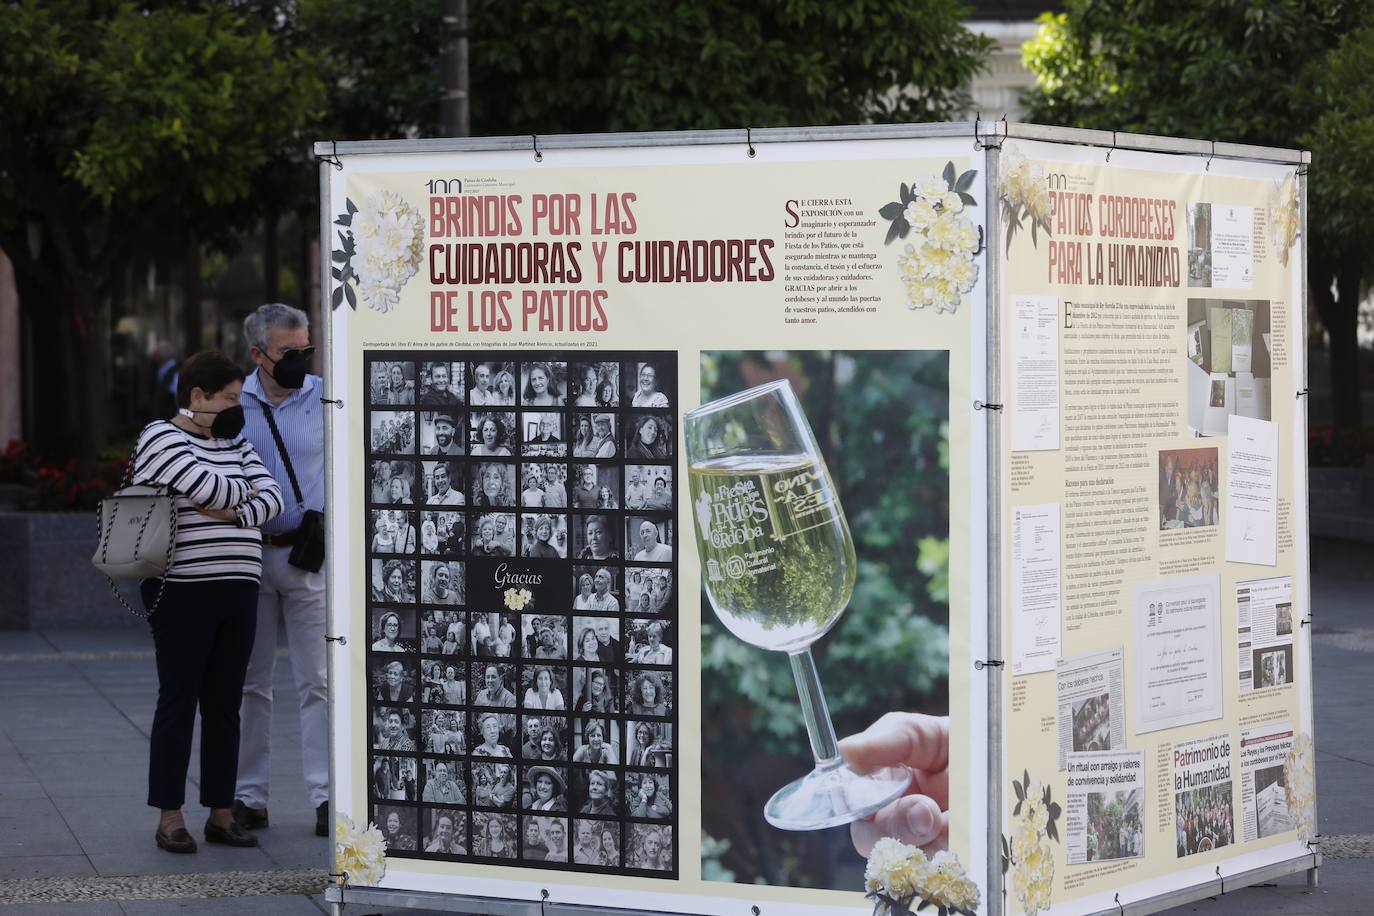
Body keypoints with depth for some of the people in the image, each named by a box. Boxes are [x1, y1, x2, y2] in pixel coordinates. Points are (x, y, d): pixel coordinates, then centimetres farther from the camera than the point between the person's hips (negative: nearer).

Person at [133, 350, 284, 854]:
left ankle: (221, 813, 13)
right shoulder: (161, 438, -5)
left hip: (237, 591, 6)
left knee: (225, 704, 8)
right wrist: (242, 490, 3)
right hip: (182, 591, -6)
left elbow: (271, 496, 6)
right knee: (178, 702, -3)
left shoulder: (235, 444, 17)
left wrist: (235, 515, -12)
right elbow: (211, 490, -17)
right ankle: (169, 817, 2)